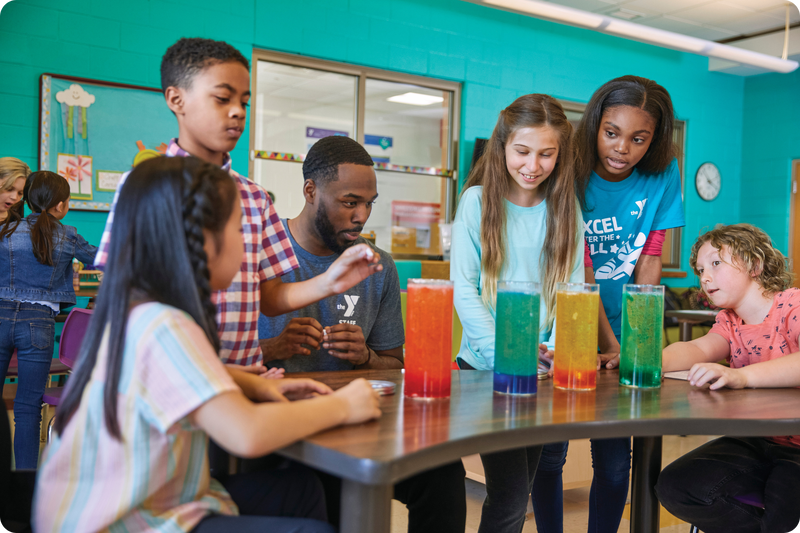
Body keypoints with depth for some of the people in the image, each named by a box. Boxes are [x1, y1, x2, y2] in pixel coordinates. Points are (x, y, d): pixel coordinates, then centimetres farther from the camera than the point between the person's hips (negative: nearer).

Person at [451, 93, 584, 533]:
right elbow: (463, 290, -8)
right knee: (510, 494, -9)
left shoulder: (565, 207, 5)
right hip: (485, 365, -3)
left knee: (517, 488, 13)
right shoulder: (478, 200, -4)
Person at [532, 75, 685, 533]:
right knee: (550, 452, 2)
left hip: (622, 328, 2)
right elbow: (580, 273, -17)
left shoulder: (661, 175, -6)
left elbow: (649, 262, -4)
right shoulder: (572, 173, -14)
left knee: (615, 457, 6)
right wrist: (610, 344, -22)